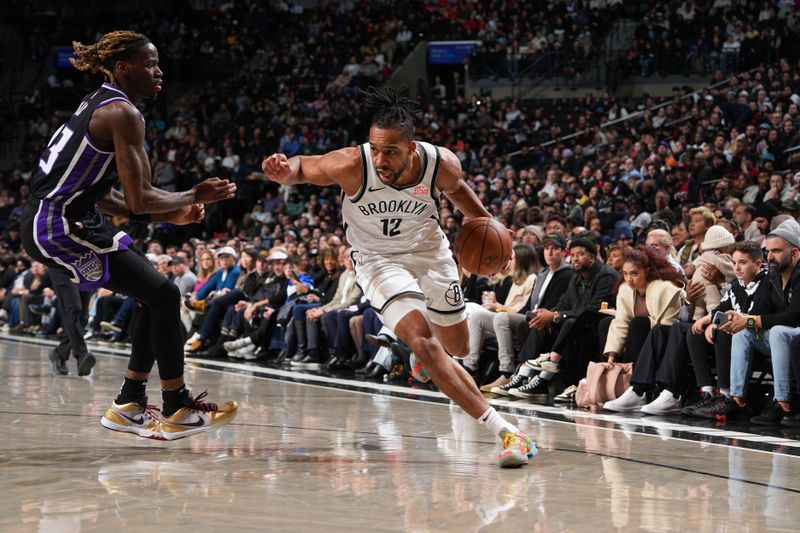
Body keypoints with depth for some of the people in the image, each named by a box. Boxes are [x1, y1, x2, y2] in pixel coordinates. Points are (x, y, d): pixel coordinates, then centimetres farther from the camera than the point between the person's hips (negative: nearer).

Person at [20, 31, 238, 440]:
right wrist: (195, 197, -2)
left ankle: (128, 405, 20)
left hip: (50, 222, 10)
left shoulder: (98, 104, 17)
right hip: (59, 227, -10)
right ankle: (177, 410, 2)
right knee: (164, 296, -7)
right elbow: (139, 200, -18)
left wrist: (169, 215, 15)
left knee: (158, 296, 14)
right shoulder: (123, 113, -13)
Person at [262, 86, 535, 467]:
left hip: (429, 250, 3)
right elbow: (302, 167, -14)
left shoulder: (442, 164, -24)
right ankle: (504, 431, -25)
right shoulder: (351, 165, -32)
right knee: (423, 342, -24)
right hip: (378, 259, -3)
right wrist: (284, 170, -37)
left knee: (459, 348, 16)